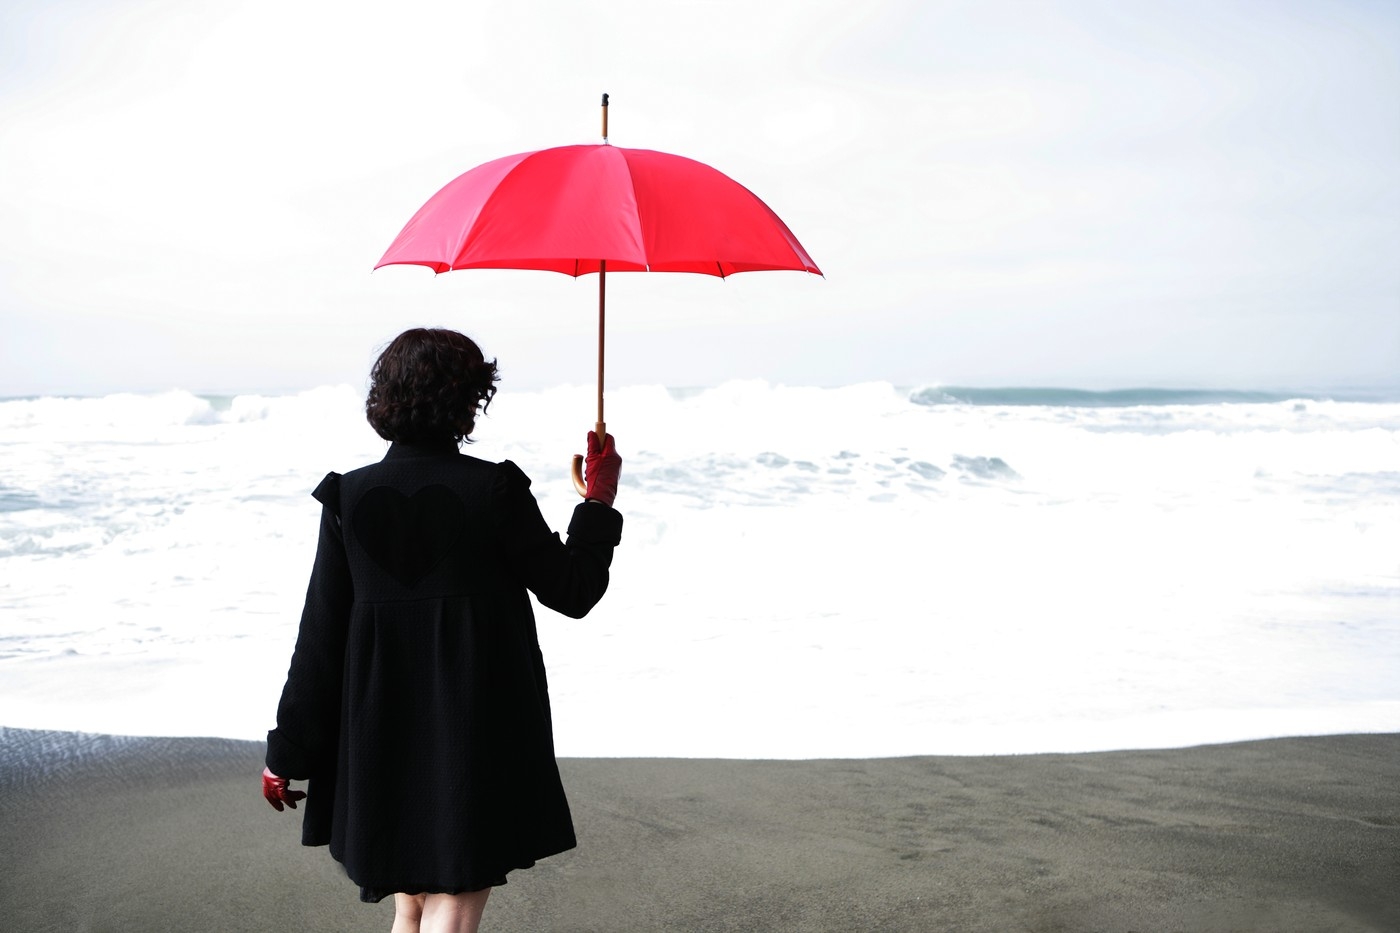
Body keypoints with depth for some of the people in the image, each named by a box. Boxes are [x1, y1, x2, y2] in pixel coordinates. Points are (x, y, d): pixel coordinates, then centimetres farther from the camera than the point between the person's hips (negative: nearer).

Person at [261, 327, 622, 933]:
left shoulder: (350, 497, -2)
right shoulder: (494, 491, -12)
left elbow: (320, 634, -1)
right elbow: (572, 592, -3)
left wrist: (289, 750, 6)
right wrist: (600, 501, 11)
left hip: (383, 739, 4)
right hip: (479, 739, -4)